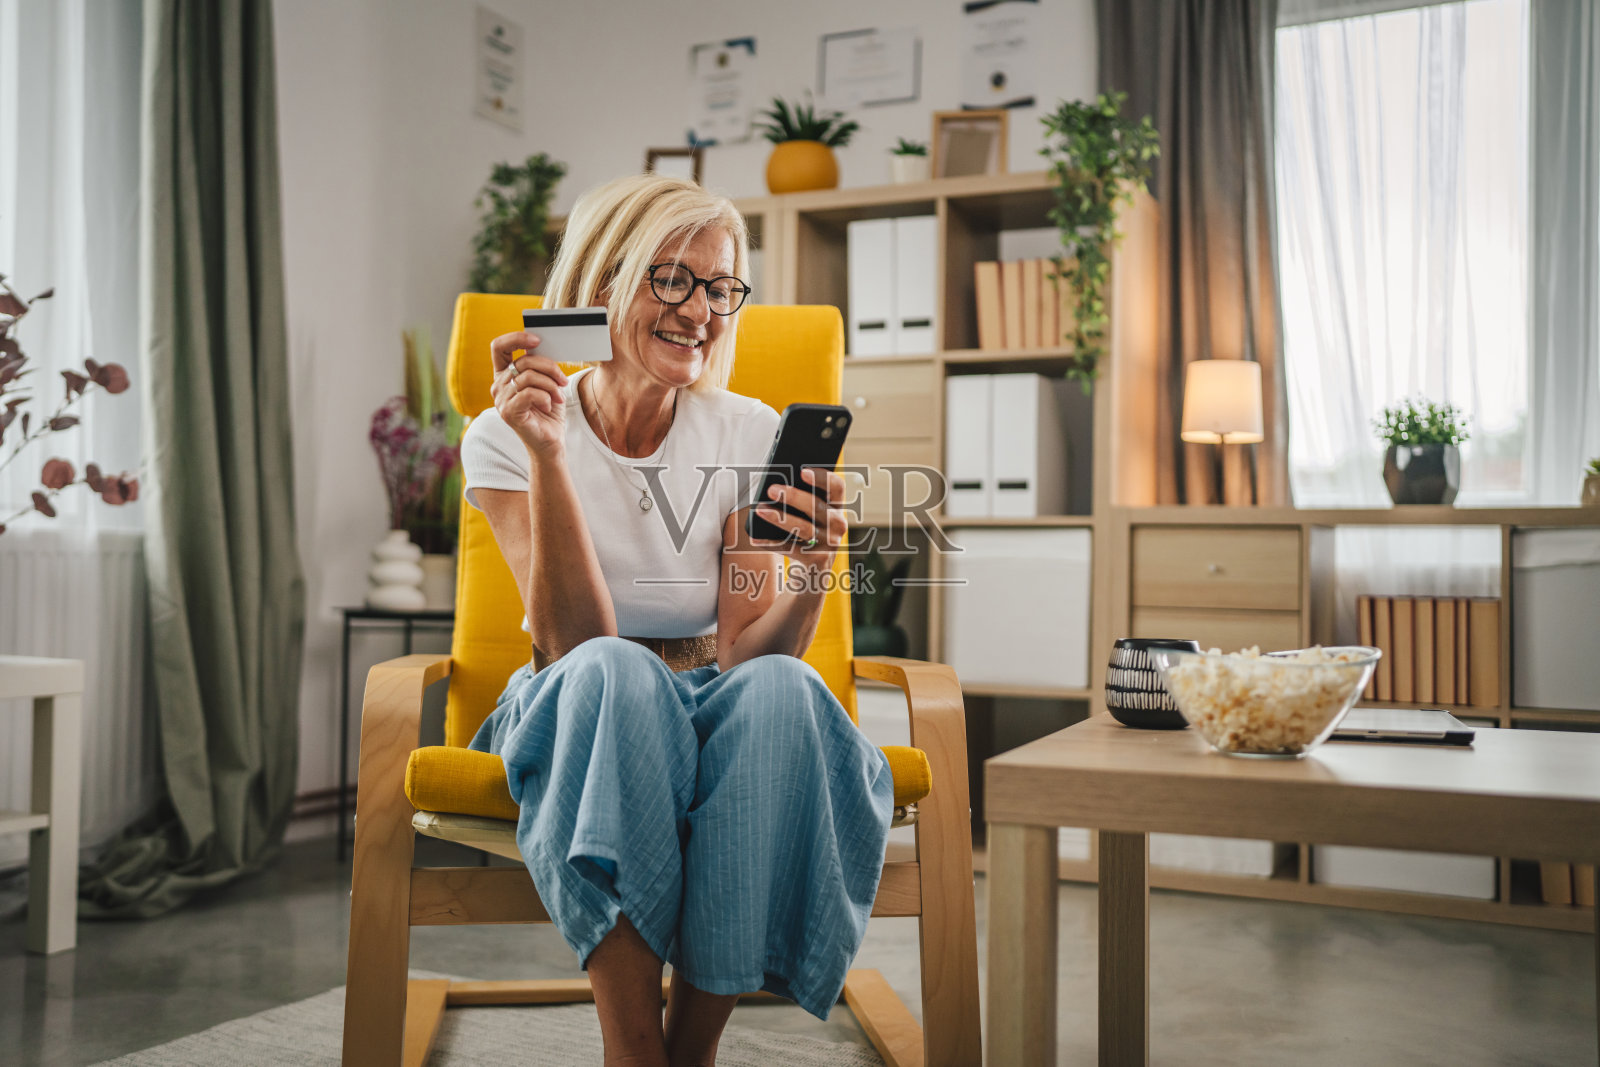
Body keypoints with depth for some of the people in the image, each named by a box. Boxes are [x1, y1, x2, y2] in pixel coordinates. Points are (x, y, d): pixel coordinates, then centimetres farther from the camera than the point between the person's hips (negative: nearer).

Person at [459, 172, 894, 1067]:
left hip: (715, 723, 2)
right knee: (613, 673, -35)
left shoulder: (750, 437, -1)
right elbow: (578, 642, -17)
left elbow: (745, 653, -9)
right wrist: (547, 455, -25)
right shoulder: (506, 437, -5)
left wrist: (812, 576, -29)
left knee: (781, 689, -32)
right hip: (581, 726, -1)